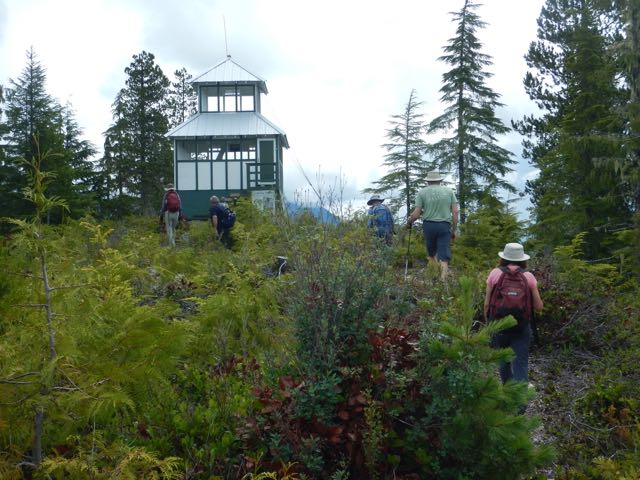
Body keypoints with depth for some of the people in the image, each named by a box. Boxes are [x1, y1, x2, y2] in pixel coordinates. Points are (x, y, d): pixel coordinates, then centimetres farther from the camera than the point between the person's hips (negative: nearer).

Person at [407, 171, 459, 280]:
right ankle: (443, 280, -8)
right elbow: (455, 212, 2)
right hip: (444, 226, 0)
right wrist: (453, 230, 9)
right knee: (444, 256, 0)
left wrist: (409, 222, 17)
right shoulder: (449, 191, 7)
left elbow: (416, 214, -2)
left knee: (431, 253, 17)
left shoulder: (422, 192, 2)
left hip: (429, 225, 0)